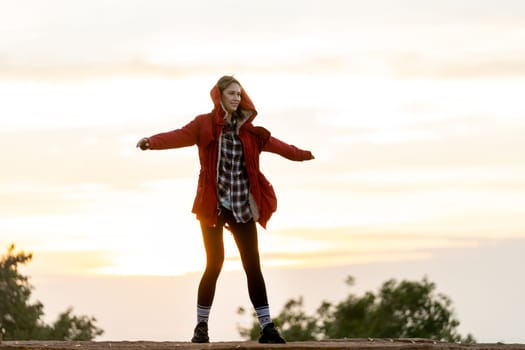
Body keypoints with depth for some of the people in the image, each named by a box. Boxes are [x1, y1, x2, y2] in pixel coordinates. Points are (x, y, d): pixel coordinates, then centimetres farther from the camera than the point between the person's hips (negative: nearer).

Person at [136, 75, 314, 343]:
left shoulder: (248, 131, 12)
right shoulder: (204, 125, -2)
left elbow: (275, 145, 27)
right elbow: (179, 136, -19)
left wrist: (304, 155, 39)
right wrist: (151, 142, -38)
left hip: (243, 207, 4)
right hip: (213, 205, -4)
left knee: (253, 265, 0)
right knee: (214, 263, -3)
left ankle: (267, 327, 2)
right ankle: (201, 327, 11)